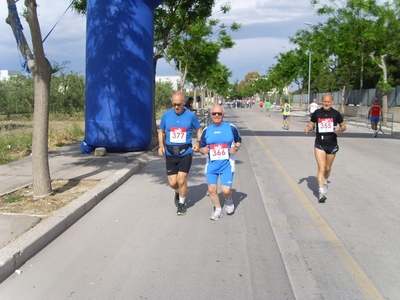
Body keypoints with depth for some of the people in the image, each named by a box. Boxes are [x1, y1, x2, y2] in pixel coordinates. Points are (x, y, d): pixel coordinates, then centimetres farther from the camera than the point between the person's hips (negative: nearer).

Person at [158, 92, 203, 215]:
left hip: (185, 153, -2)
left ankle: (182, 203, 21)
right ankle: (179, 192, 40)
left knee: (181, 180, -3)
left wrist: (198, 142, -9)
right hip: (170, 154, 2)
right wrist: (161, 145, -4)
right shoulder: (166, 115, -1)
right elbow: (161, 131, 12)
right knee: (172, 183, 4)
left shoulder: (191, 116, -5)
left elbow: (199, 129, 9)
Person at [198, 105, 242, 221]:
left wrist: (236, 148, -10)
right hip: (211, 164, 3)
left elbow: (239, 141, 11)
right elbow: (201, 148, 12)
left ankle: (228, 200, 26)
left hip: (227, 164, -2)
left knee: (226, 190, -11)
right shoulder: (206, 130, 4)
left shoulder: (231, 128, -2)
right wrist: (202, 150, -12)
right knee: (211, 189, 0)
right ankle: (218, 210, 25)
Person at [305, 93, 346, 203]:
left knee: (327, 168, 16)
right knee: (321, 168, -12)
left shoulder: (336, 113, -3)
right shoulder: (317, 113, -2)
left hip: (332, 144, 1)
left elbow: (343, 126, 7)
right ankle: (321, 192, -11)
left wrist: (339, 129, -16)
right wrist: (308, 128, -13)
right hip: (319, 144, -1)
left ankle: (325, 182, 47)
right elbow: (311, 124, 10)